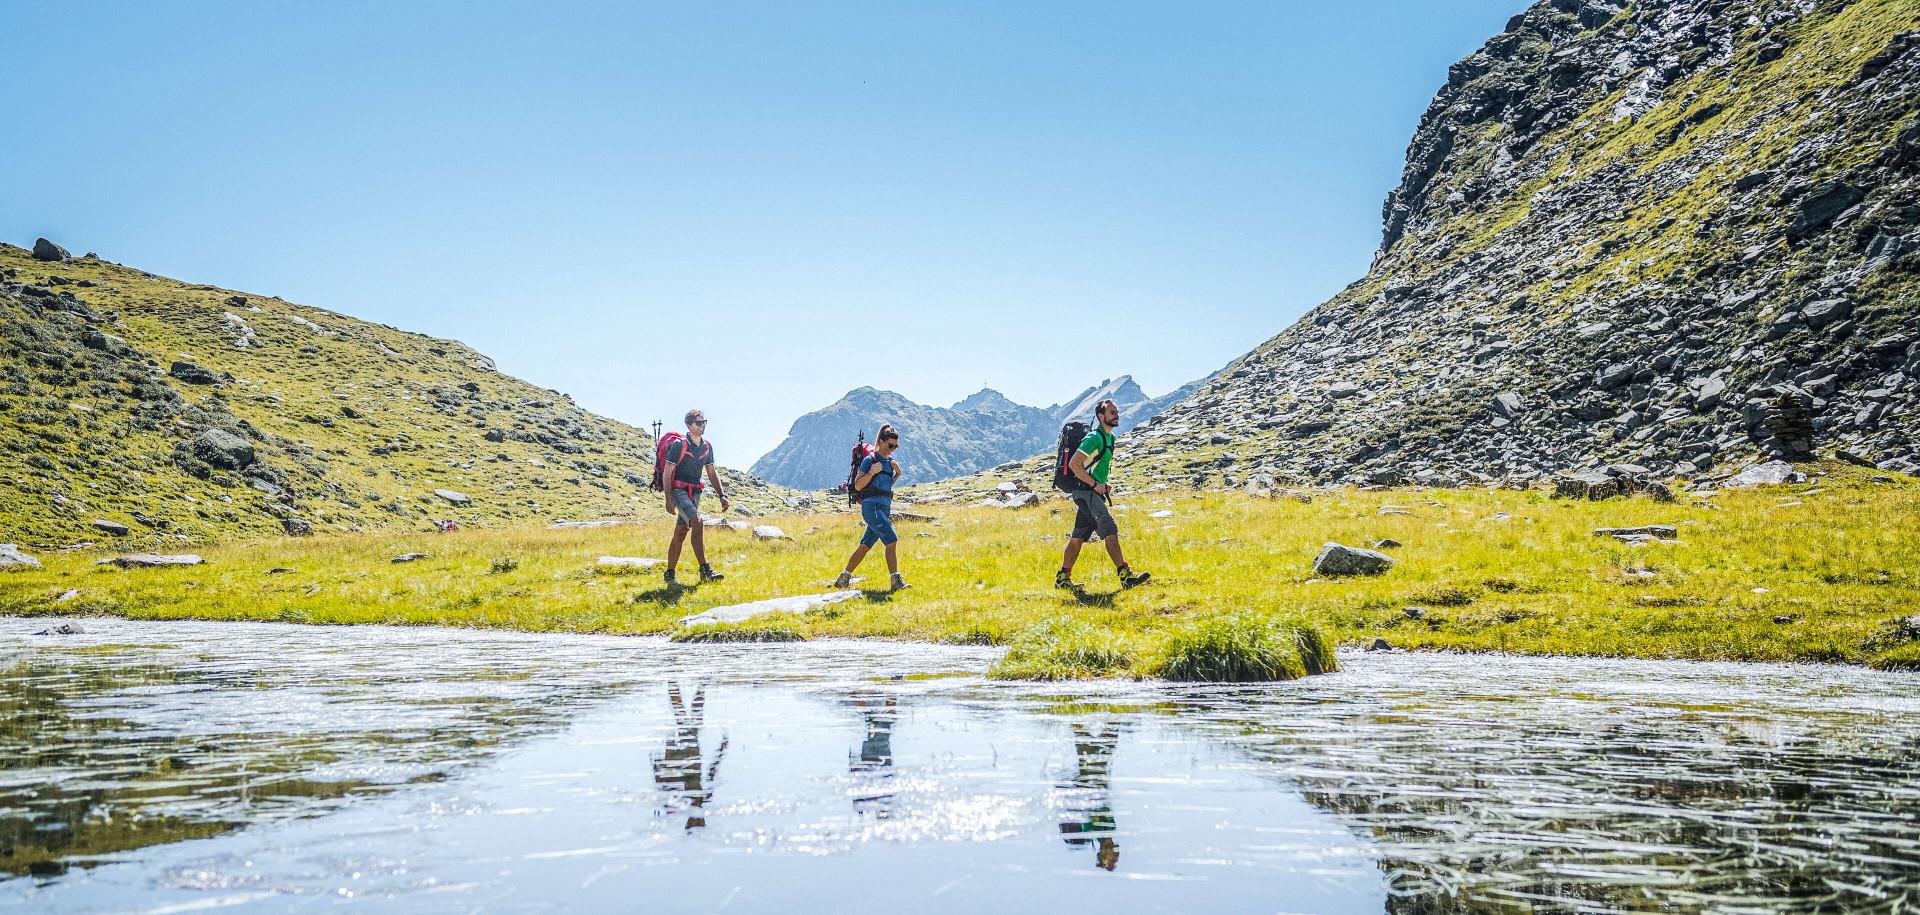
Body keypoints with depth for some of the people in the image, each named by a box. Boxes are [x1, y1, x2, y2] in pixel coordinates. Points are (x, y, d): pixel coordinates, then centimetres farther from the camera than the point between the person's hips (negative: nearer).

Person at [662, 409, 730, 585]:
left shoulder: (707, 446, 8)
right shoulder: (678, 445, -12)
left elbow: (712, 473, 15)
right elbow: (667, 473, -12)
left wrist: (722, 496, 7)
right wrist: (668, 498, -20)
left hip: (694, 492, 7)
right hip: (679, 491, -7)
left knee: (680, 533, 9)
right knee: (697, 522, -24)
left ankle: (669, 574, 18)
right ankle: (705, 571, -31)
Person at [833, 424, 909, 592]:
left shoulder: (889, 461, 15)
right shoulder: (870, 460, -7)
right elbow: (858, 485, -8)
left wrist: (898, 472, 10)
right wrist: (871, 472, -22)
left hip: (884, 508, 8)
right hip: (872, 506, -8)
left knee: (865, 545, 11)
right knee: (892, 540, -18)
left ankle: (843, 579, 20)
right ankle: (896, 581, -19)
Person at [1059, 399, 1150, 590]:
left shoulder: (1110, 437, 16)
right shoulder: (1094, 438, -15)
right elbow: (1074, 464, -22)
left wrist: (1104, 485, 14)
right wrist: (1095, 484, -19)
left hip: (1094, 492, 10)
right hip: (1086, 492, -10)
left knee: (1078, 536, 11)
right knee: (1110, 530, -15)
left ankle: (1063, 577, 16)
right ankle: (1125, 575, -18)